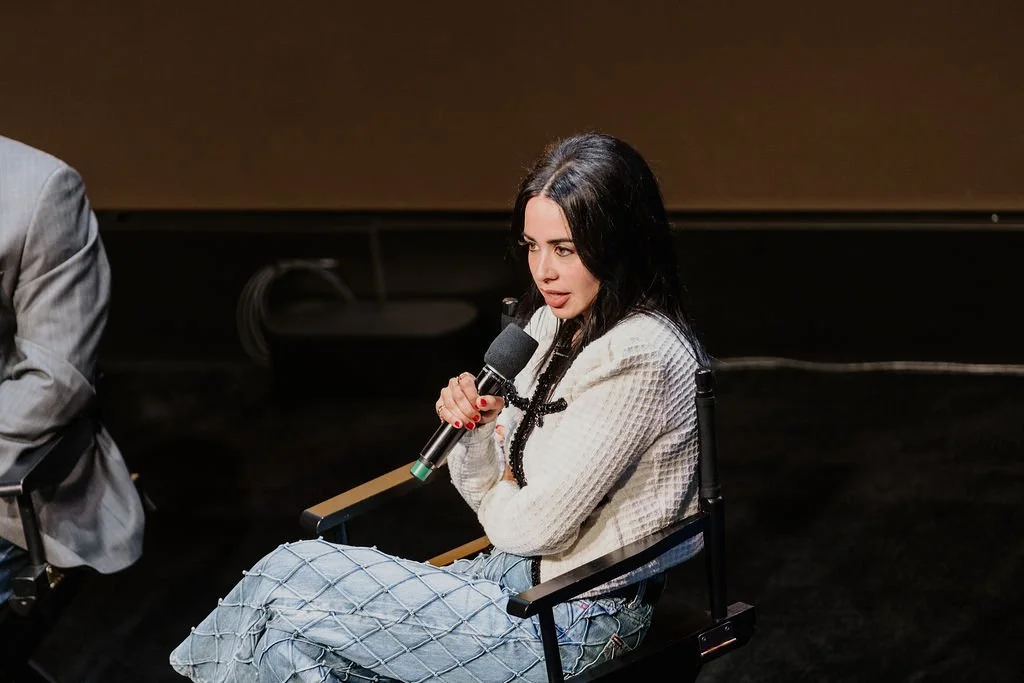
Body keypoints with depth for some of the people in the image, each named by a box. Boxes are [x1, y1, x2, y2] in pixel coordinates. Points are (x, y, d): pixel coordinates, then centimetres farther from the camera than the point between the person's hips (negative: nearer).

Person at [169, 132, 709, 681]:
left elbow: (533, 526, -20)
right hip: (518, 573, 8)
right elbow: (489, 491, 11)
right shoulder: (554, 325, 8)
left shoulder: (636, 358, -21)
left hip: (576, 621, -8)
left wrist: (498, 501, 2)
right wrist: (478, 427, -10)